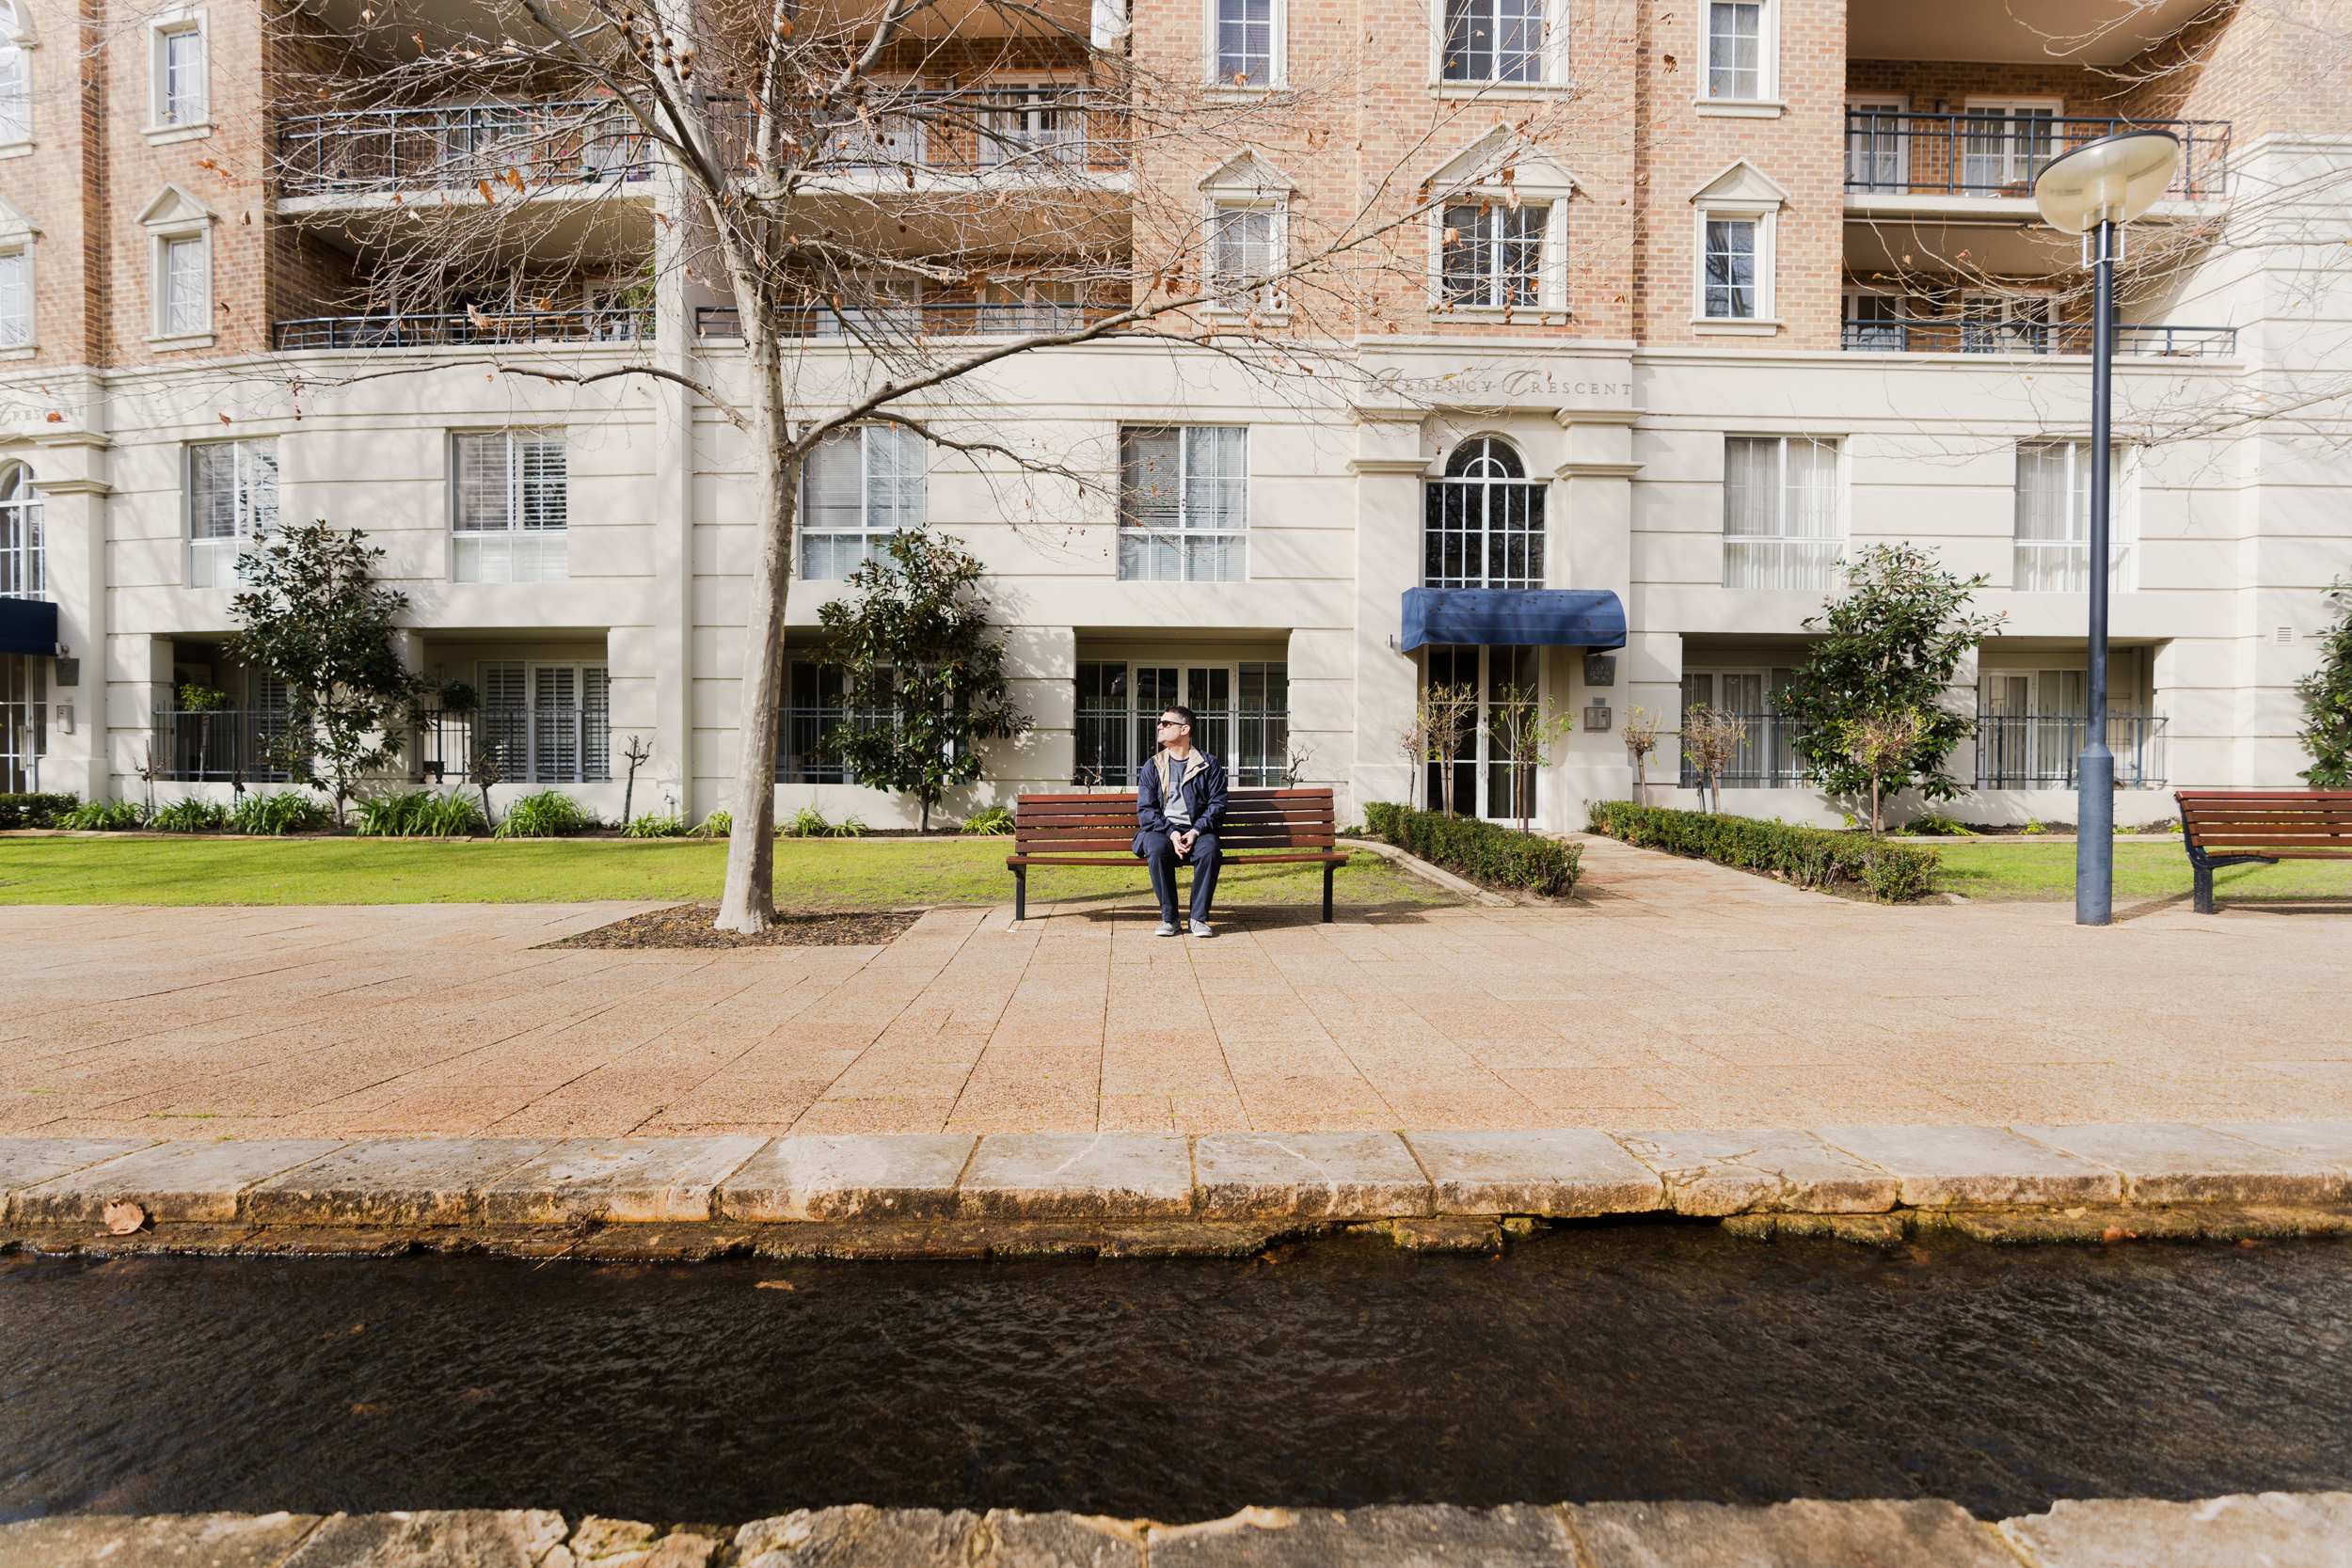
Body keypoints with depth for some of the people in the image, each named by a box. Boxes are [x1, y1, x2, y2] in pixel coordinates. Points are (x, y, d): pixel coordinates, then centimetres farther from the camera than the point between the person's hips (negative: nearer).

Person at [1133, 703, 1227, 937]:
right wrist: (1170, 832, -13)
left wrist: (1196, 831, -14)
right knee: (1157, 849, -34)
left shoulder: (1209, 764, 9)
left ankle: (1199, 917, -20)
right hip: (1161, 830, 1)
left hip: (1197, 830, -1)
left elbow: (1217, 803, 2)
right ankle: (1168, 917, -19)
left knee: (1210, 850, -34)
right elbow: (1145, 809, 4)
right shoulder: (1152, 766, 12)